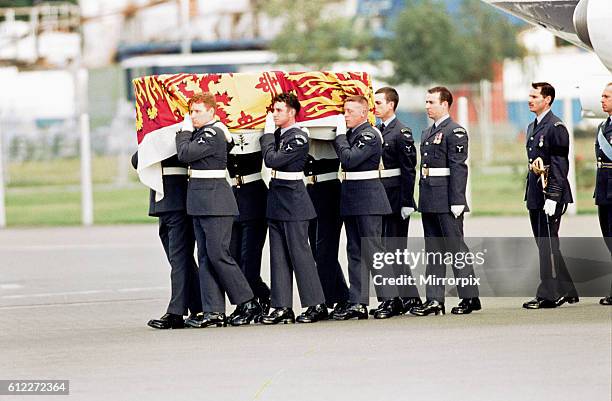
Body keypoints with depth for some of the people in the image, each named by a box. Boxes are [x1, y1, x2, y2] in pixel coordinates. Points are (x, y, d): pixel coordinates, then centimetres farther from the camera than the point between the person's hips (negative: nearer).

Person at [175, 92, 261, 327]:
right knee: (205, 257, 6)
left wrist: (185, 131, -3)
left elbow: (185, 154, -17)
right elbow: (186, 156, 14)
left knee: (218, 254, -9)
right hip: (200, 202, 10)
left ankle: (248, 304, -1)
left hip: (215, 202, -10)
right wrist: (187, 131, 11)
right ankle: (213, 311, 5)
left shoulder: (213, 134, -13)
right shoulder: (200, 133, 16)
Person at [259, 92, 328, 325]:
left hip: (293, 200, -8)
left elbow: (272, 160, -19)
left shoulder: (298, 138, -13)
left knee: (299, 253, -5)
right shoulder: (277, 135, 12)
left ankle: (316, 305, 1)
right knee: (279, 256, 6)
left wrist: (268, 134, -9)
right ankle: (282, 307, 8)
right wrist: (269, 133, 10)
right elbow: (270, 161, 11)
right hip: (276, 201, 8)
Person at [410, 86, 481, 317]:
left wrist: (457, 202, -19)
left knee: (456, 247, -3)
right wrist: (422, 200, 17)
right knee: (433, 251, 8)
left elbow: (458, 168, -14)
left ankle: (470, 297, 3)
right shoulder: (427, 134, 18)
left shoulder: (455, 132, -8)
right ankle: (434, 300, 9)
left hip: (447, 202, -8)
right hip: (429, 202, 8)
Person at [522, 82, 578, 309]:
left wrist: (552, 198, -21)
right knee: (544, 244, 11)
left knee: (548, 244, -7)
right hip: (535, 196, 9)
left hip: (550, 196, -9)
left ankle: (549, 295, -3)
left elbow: (560, 166, -16)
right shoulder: (532, 128, 17)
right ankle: (566, 291, 18)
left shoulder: (556, 128, -11)